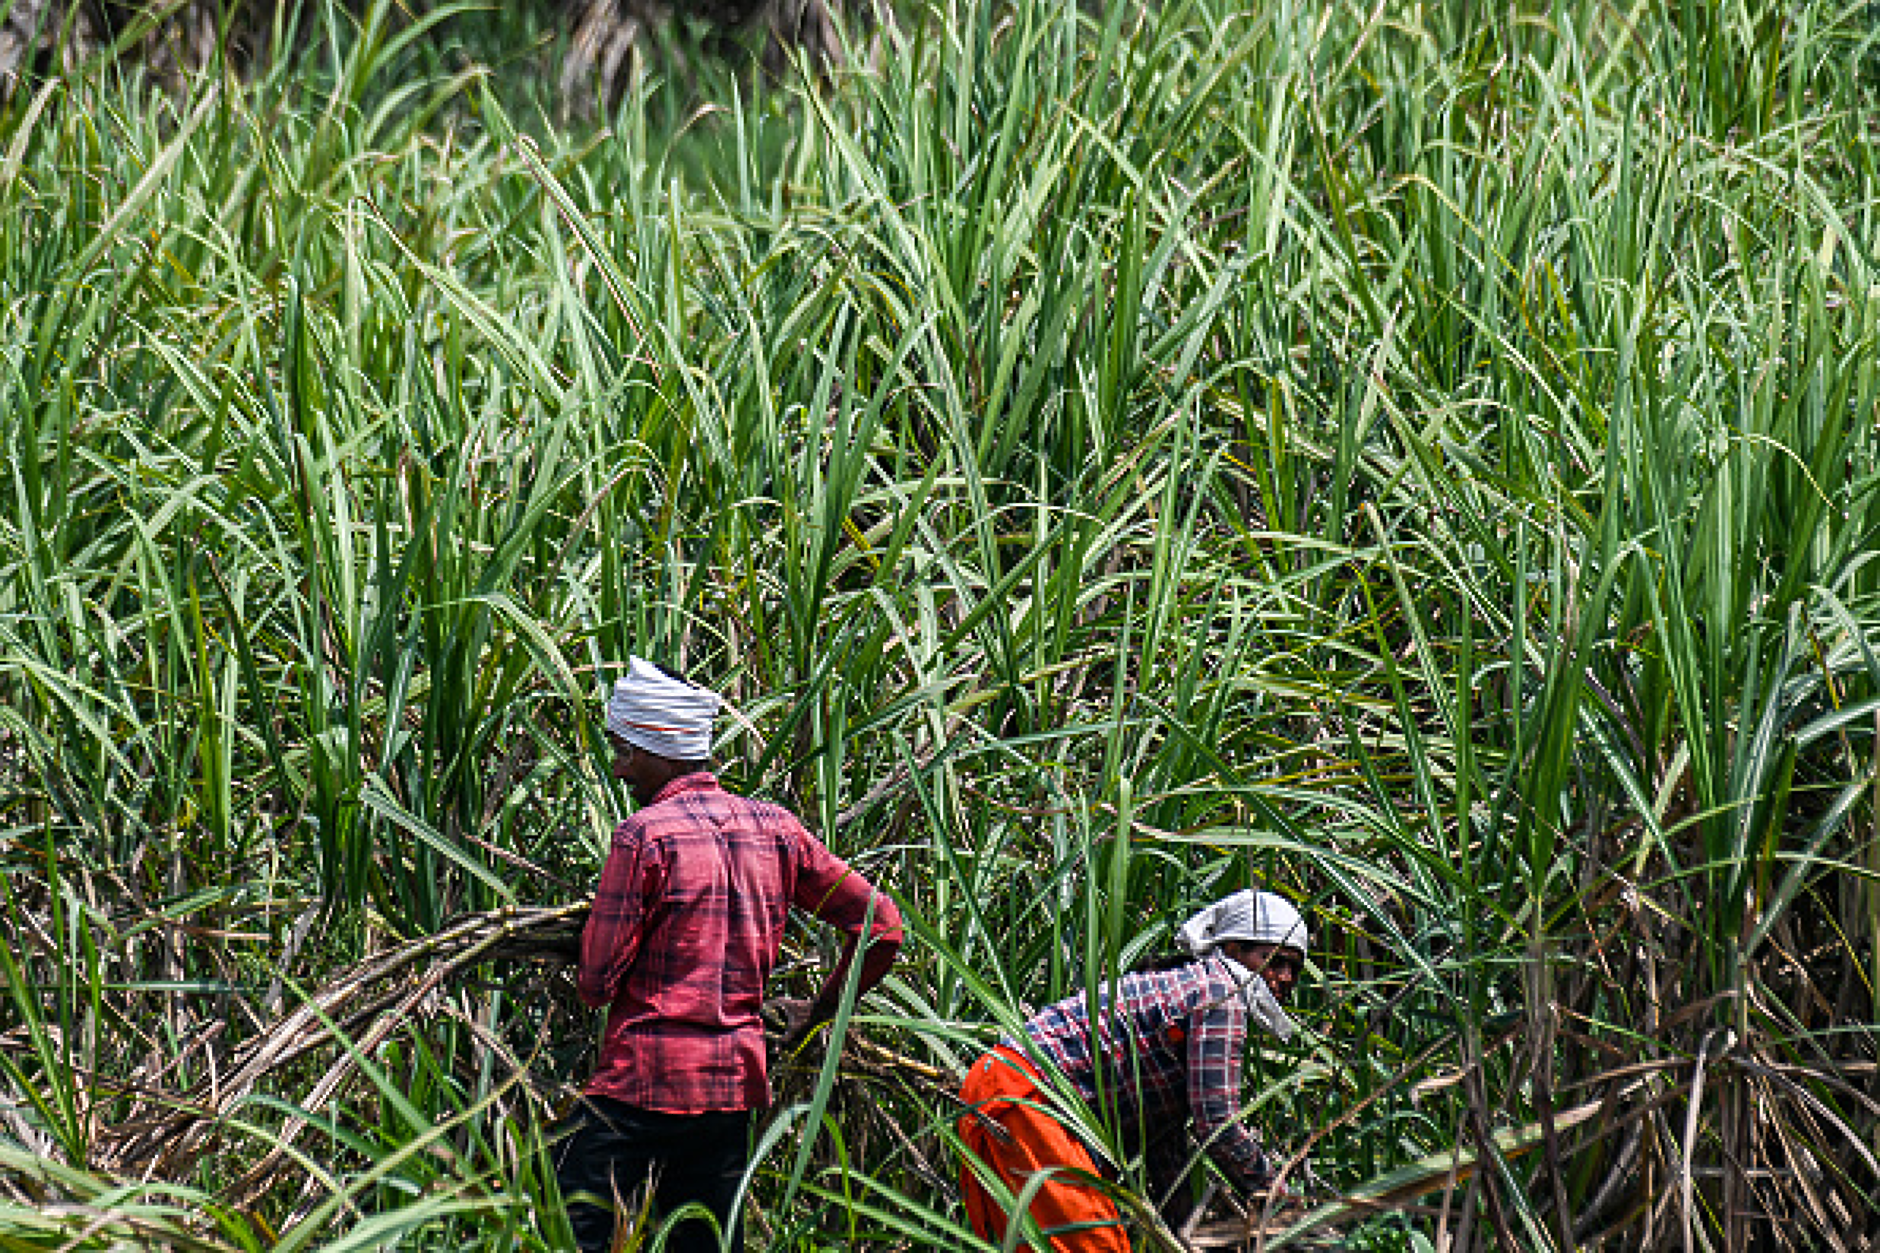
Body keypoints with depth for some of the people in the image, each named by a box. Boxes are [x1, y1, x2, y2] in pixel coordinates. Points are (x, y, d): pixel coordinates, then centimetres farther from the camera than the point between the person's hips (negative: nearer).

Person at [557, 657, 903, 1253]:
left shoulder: (645, 834, -10)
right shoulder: (775, 829, 7)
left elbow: (598, 981, -10)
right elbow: (881, 926, 9)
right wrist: (820, 1012, 20)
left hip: (642, 1079, -6)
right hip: (737, 1081, 7)